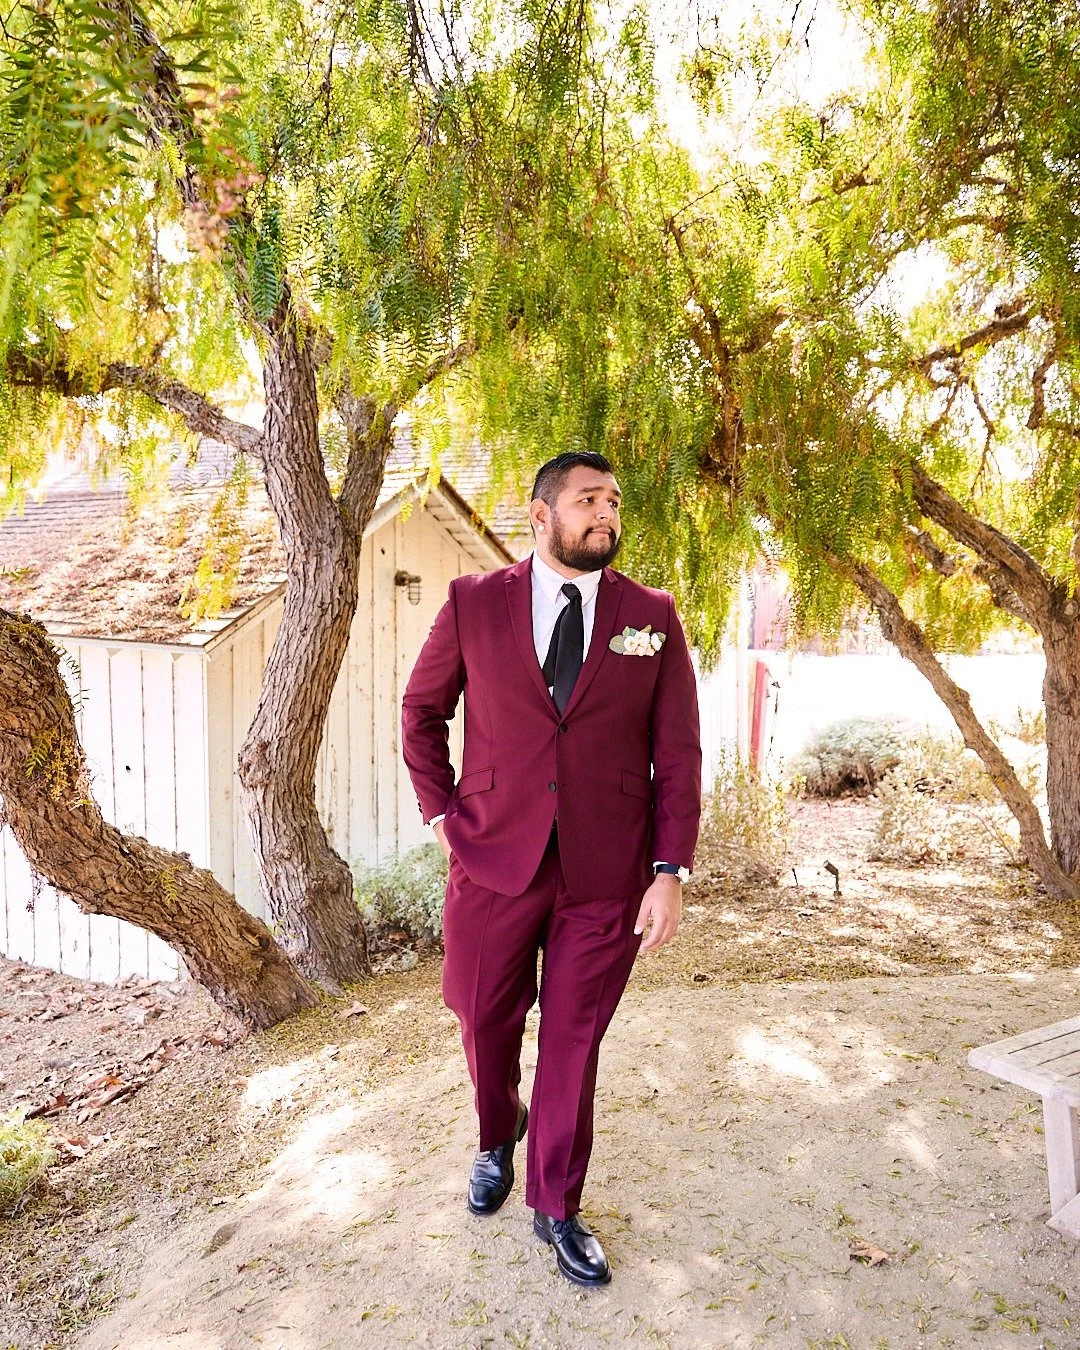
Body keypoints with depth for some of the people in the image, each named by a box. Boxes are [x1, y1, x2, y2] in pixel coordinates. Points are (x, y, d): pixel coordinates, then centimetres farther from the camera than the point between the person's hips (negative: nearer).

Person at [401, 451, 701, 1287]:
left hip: (605, 873, 0)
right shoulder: (473, 604, 0)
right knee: (485, 1019, 15)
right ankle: (499, 1139, 49)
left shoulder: (653, 617, 1)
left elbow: (679, 753, -1)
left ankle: (557, 1209, 35)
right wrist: (440, 812, 4)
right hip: (494, 860, 1)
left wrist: (672, 870, -7)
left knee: (575, 1039, 11)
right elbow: (421, 711, 11)